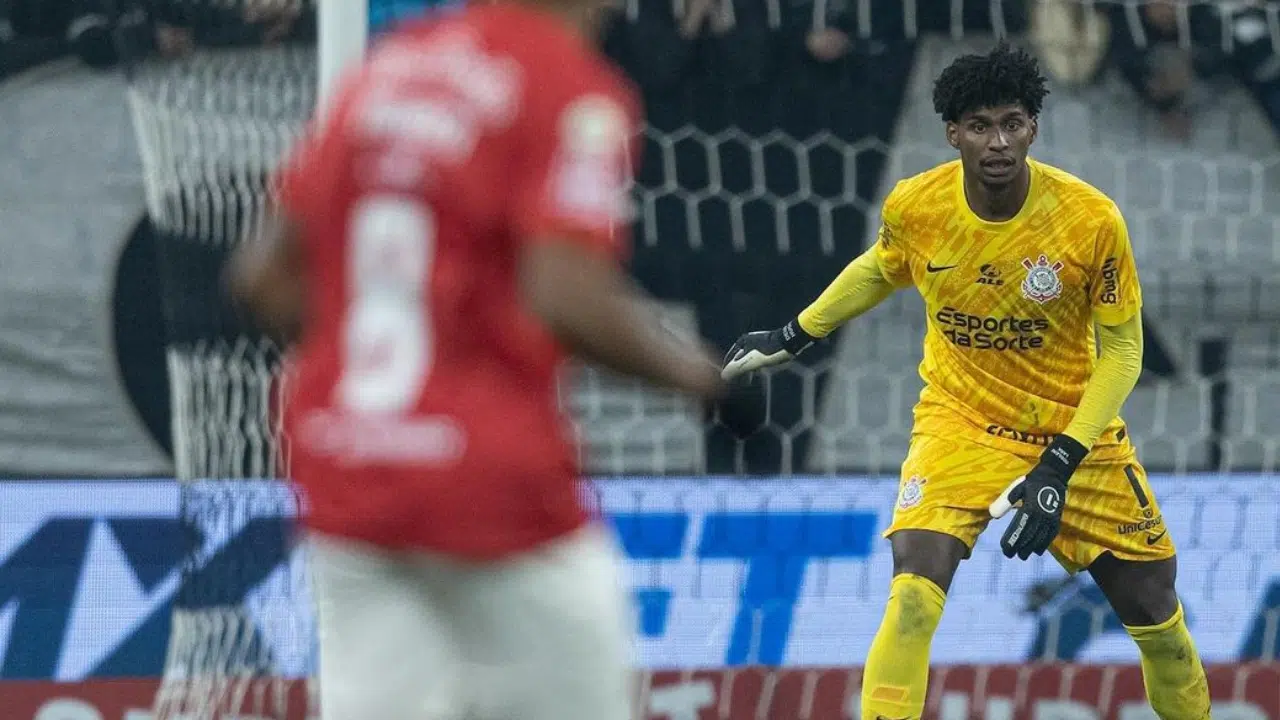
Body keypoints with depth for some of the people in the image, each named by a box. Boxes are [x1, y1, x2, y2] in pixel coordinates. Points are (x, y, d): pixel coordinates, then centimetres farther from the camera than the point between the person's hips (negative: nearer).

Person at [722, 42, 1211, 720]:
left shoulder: (1092, 220, -20)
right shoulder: (913, 207, -14)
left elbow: (1121, 349, -11)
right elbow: (878, 271, 11)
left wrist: (1060, 466, -19)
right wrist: (792, 337, 18)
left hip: (1077, 431, 0)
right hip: (958, 422, 0)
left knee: (1155, 614, 6)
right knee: (913, 599, -24)